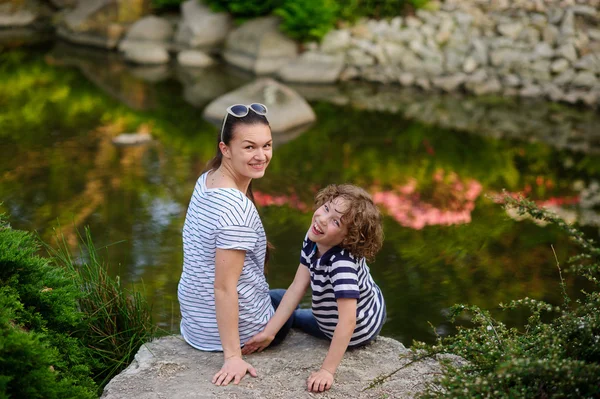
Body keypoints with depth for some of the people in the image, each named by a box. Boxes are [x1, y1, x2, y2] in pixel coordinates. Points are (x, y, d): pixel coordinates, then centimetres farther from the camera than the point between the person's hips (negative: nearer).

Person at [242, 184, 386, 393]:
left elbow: (348, 321, -43)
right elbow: (297, 288, -14)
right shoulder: (313, 240, -17)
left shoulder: (343, 262, -41)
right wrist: (269, 332, -18)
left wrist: (327, 370, -43)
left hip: (356, 333, -6)